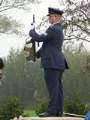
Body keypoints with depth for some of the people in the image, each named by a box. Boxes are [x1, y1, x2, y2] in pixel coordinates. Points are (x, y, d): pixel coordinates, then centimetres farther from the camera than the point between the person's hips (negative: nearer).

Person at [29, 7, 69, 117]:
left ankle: (51, 111, -10)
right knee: (58, 87, 8)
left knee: (53, 88, -10)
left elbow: (39, 38, -16)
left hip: (52, 63, -10)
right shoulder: (58, 29, 20)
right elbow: (48, 45, 24)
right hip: (58, 63, 10)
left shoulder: (53, 29, -13)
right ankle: (58, 111, 9)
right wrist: (36, 55, 23)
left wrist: (32, 32, 4)